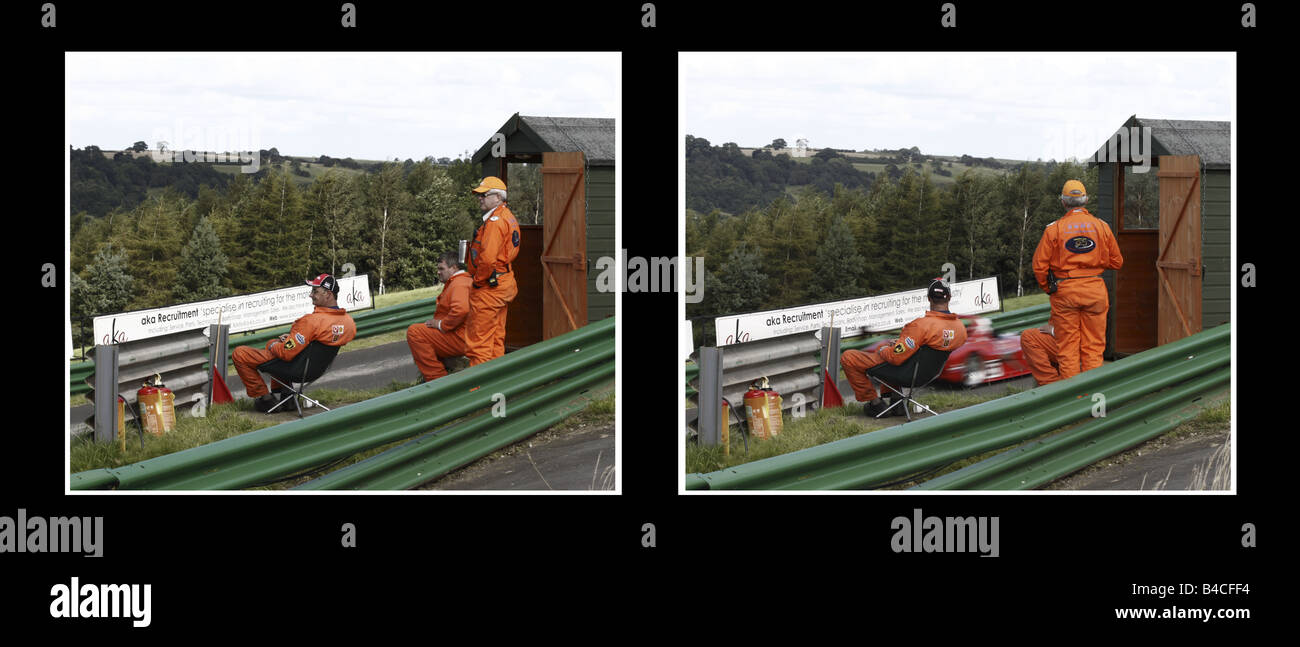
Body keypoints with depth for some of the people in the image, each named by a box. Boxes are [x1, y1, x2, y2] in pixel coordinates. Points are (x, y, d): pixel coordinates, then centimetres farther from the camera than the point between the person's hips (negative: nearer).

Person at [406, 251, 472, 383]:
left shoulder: (459, 284, -15)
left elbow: (461, 310, -34)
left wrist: (442, 325, -20)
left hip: (460, 340, -12)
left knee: (414, 332, -17)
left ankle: (436, 378, -17)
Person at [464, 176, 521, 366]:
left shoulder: (495, 221, -18)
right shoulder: (508, 217, 15)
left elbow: (487, 258, -26)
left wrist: (478, 281, -12)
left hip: (488, 287, -10)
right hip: (505, 284, 10)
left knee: (479, 339, -6)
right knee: (497, 338, 15)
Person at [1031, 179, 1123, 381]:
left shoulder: (1054, 229, -4)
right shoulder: (1101, 227, 2)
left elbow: (1039, 266, -5)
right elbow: (1116, 262, 9)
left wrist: (1047, 288, 12)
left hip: (1065, 292, -2)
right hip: (1095, 291, 2)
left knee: (1067, 347, 4)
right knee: (1093, 346, 7)